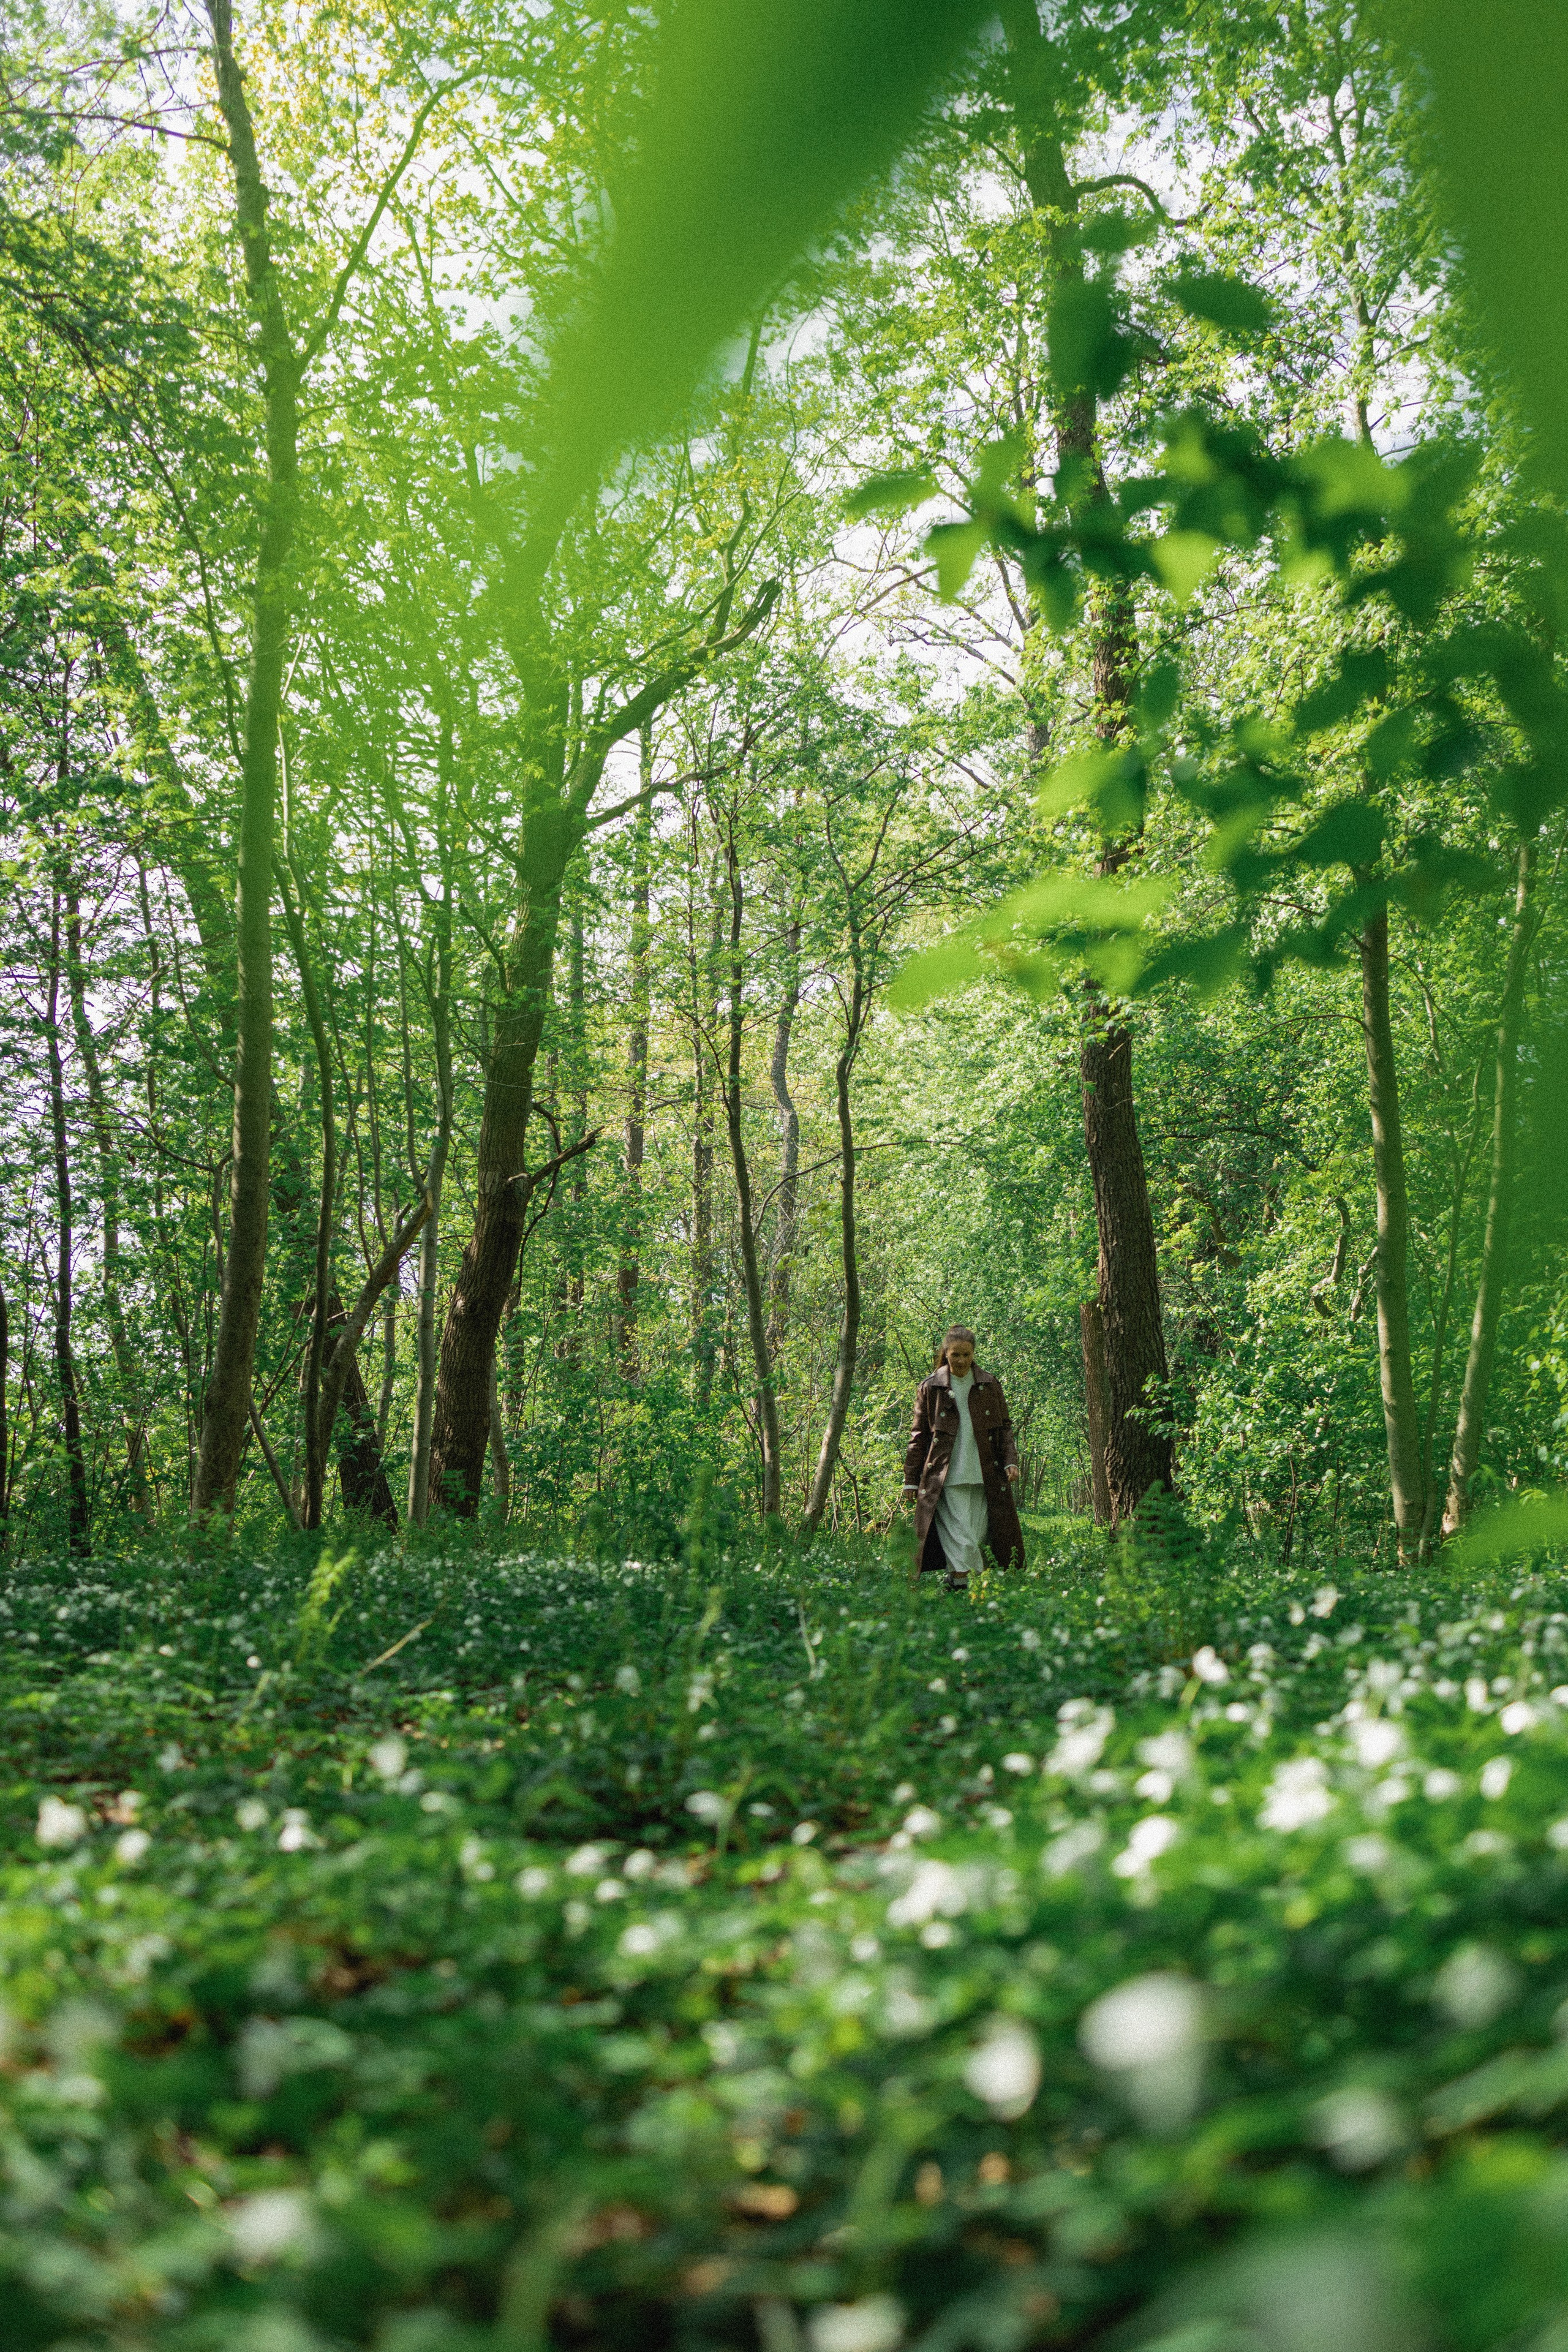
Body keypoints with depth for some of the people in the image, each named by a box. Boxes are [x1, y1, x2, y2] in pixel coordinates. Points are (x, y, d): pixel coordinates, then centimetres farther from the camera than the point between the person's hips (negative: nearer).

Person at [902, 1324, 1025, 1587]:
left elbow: (1005, 1427, 15)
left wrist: (1010, 1461, -1)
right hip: (947, 1480, -2)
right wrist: (911, 1480, 6)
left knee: (977, 1538, -1)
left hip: (985, 1477, 2)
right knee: (960, 1541, -12)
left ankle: (956, 1583, 10)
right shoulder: (930, 1388, 5)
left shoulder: (990, 1385, 11)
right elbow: (919, 1437, 9)